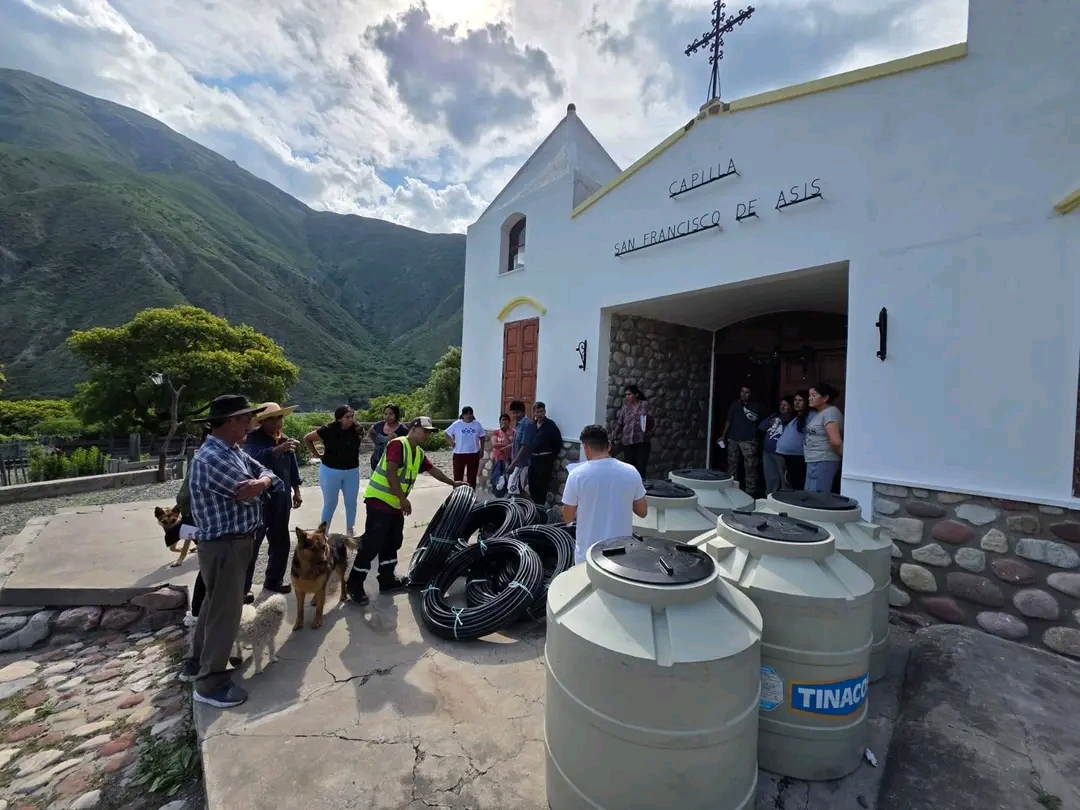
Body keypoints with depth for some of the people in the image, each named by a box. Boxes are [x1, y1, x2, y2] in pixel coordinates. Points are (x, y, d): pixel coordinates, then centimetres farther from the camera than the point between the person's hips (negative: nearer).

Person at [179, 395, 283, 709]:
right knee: (225, 611, 3)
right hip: (224, 545, -10)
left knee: (215, 603, 23)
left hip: (236, 541, 10)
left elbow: (267, 476, 5)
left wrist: (262, 481, -17)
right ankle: (210, 682, 19)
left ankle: (196, 662, 41)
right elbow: (250, 491, -25)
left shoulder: (234, 451, 7)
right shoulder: (211, 458, -25)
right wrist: (258, 483, -5)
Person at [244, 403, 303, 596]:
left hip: (282, 501, 6)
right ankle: (242, 587, 15)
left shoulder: (285, 440, 8)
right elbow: (257, 458, -32)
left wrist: (296, 491, 16)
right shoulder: (254, 439, -11)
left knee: (281, 542, 14)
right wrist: (280, 448, -46)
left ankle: (273, 580, 29)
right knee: (251, 544, 2)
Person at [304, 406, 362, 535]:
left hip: (352, 471, 3)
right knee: (330, 503, 9)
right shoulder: (328, 430, -18)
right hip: (331, 471, -3)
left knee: (351, 502, 13)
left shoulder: (357, 430, -10)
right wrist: (317, 455, -3)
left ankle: (350, 529, 32)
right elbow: (307, 438, -4)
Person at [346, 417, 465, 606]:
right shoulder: (398, 444, -17)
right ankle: (354, 585, 8)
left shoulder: (419, 453, 11)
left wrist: (453, 483, 29)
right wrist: (403, 499, -25)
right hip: (379, 500, -9)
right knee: (372, 543, -6)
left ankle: (387, 580, 27)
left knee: (392, 543, 15)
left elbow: (433, 469, 23)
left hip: (395, 504, 9)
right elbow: (391, 473, -25)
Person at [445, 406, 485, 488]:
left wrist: (482, 450, 3)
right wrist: (451, 442, -4)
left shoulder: (477, 424, 1)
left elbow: (482, 438, 8)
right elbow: (447, 433, 6)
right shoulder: (457, 424, -5)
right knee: (458, 476, 5)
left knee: (472, 476, 9)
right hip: (459, 454, -1)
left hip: (474, 454, 1)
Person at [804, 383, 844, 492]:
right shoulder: (819, 413, 14)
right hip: (815, 462, 10)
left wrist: (844, 456, -10)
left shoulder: (830, 412, -16)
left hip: (822, 463, -10)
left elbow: (835, 441, -24)